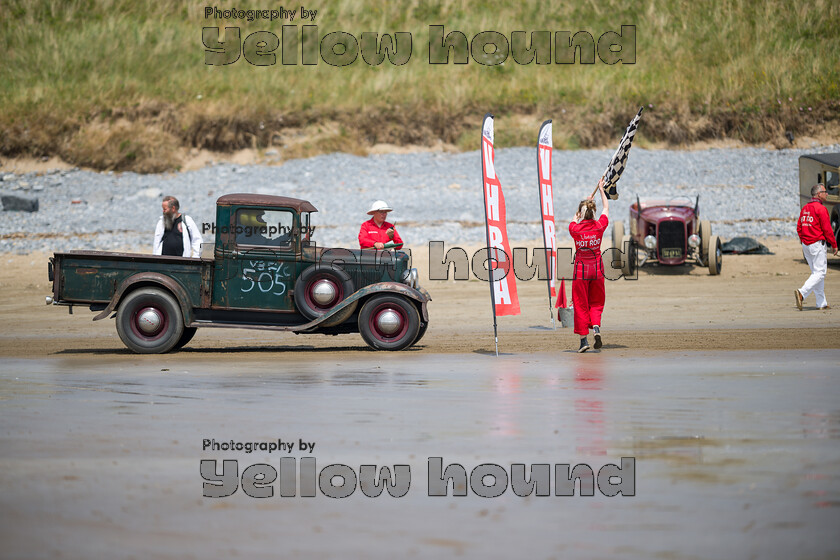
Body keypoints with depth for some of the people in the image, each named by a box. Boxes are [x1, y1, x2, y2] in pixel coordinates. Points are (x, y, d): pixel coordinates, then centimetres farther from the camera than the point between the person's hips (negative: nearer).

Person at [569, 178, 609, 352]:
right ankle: (596, 326, -9)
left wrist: (584, 206, 27)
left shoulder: (575, 229, -12)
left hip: (581, 268, -2)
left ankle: (583, 339, 1)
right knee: (596, 302, 15)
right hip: (596, 267, 2)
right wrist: (601, 189, 24)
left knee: (580, 304, 5)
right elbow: (606, 208, 11)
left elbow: (575, 219, 13)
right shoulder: (599, 226, -8)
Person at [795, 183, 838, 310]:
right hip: (817, 244, -8)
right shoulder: (821, 208, -13)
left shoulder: (805, 208, 11)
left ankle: (821, 303, 14)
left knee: (816, 272, 14)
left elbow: (799, 228, 13)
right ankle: (802, 293, -24)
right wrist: (834, 245, -6)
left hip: (806, 245, 8)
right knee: (820, 273, -7)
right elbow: (827, 229, -14)